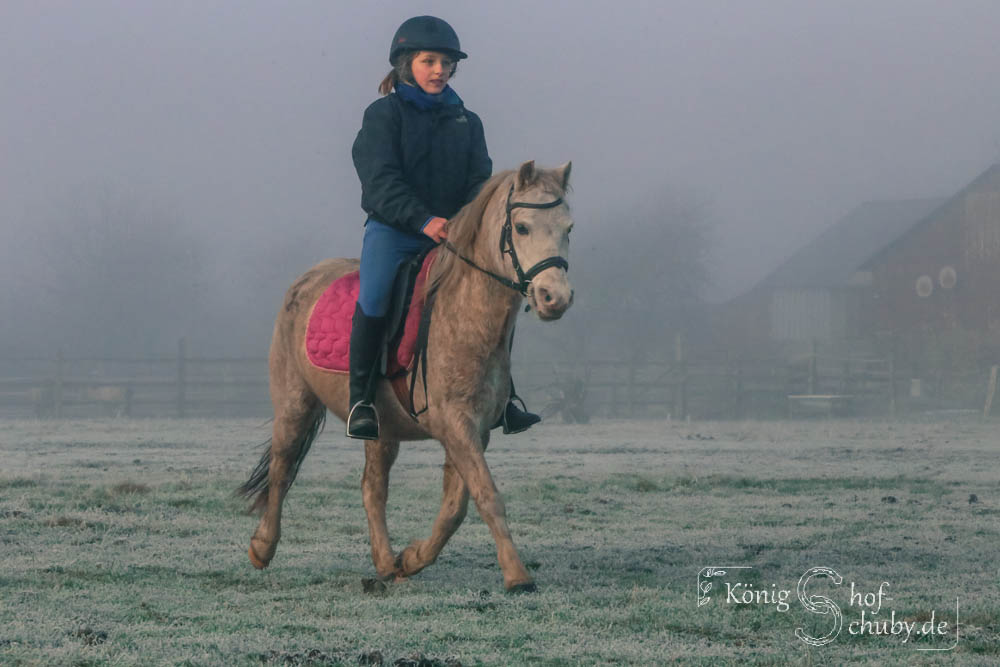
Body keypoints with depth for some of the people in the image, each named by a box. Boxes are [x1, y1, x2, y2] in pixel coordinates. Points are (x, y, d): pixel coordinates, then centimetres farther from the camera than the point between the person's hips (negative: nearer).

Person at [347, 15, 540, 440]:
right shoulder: (383, 115, 0)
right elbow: (381, 181, -12)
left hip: (450, 230, 5)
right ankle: (360, 399, -18)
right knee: (374, 297, -30)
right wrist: (423, 220, -25)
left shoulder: (466, 121, 15)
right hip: (391, 230, -5)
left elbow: (479, 180, 8)